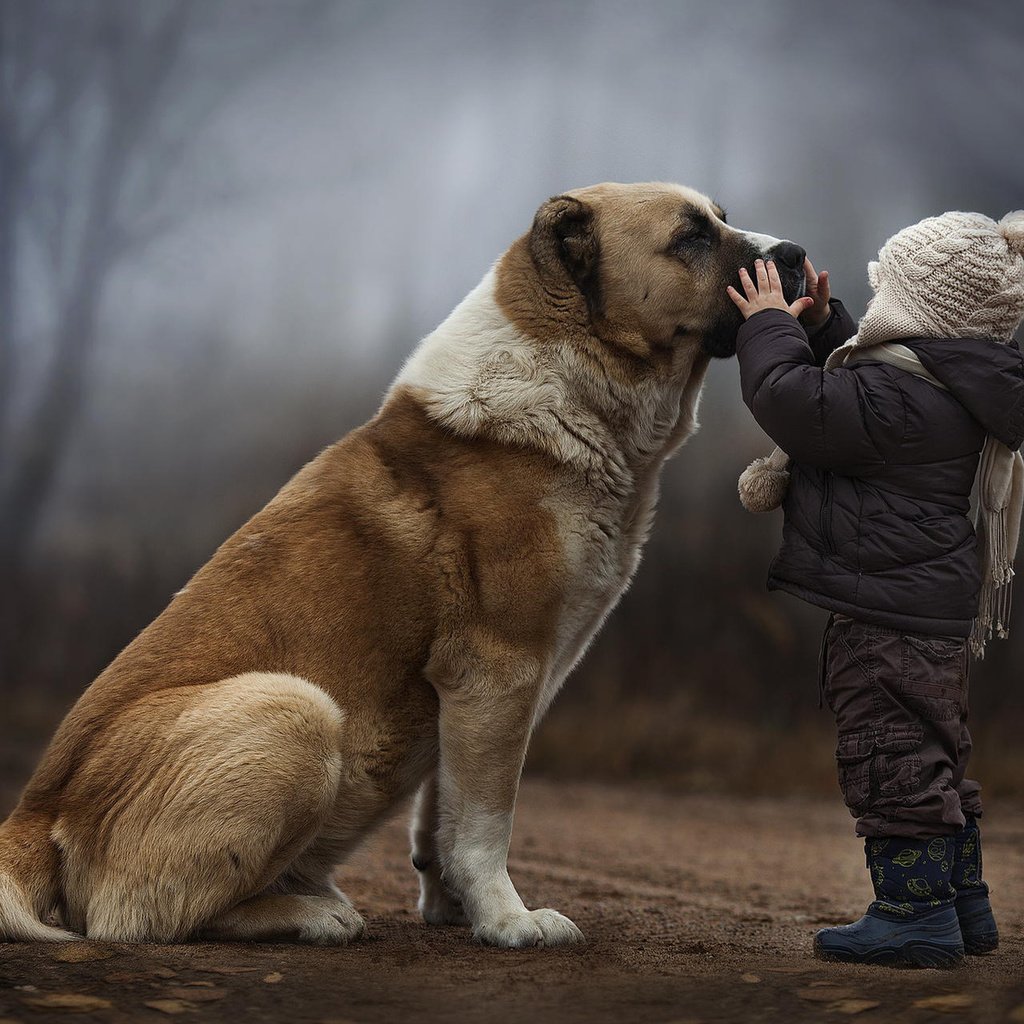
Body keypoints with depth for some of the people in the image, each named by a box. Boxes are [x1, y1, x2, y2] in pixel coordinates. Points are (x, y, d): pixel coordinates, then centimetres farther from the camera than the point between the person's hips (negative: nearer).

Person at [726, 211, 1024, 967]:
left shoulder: (902, 390, -21)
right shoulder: (942, 382, 12)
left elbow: (797, 403, -24)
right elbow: (846, 395, 28)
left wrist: (771, 325, -10)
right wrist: (821, 325, 18)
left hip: (890, 610, -11)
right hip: (934, 604, 11)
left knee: (892, 753, -6)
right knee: (934, 755, 18)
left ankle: (916, 910, -3)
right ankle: (963, 903, 26)